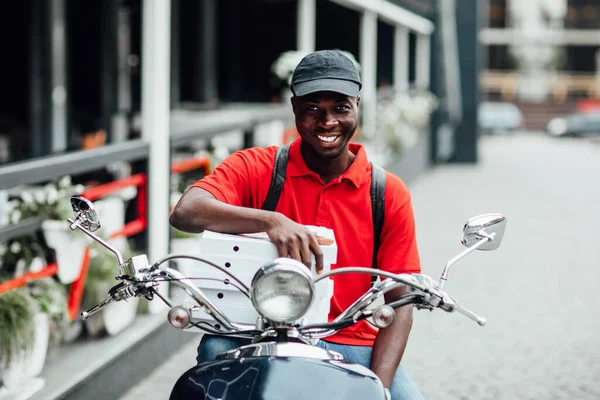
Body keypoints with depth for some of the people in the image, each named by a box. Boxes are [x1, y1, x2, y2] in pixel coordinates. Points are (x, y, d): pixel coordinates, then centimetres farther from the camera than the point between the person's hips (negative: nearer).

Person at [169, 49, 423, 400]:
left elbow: (399, 301, 1)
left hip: (354, 348, 1)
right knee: (217, 348, -31)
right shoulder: (255, 167, -1)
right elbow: (185, 212, -19)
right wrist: (270, 220, -34)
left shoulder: (390, 193, 3)